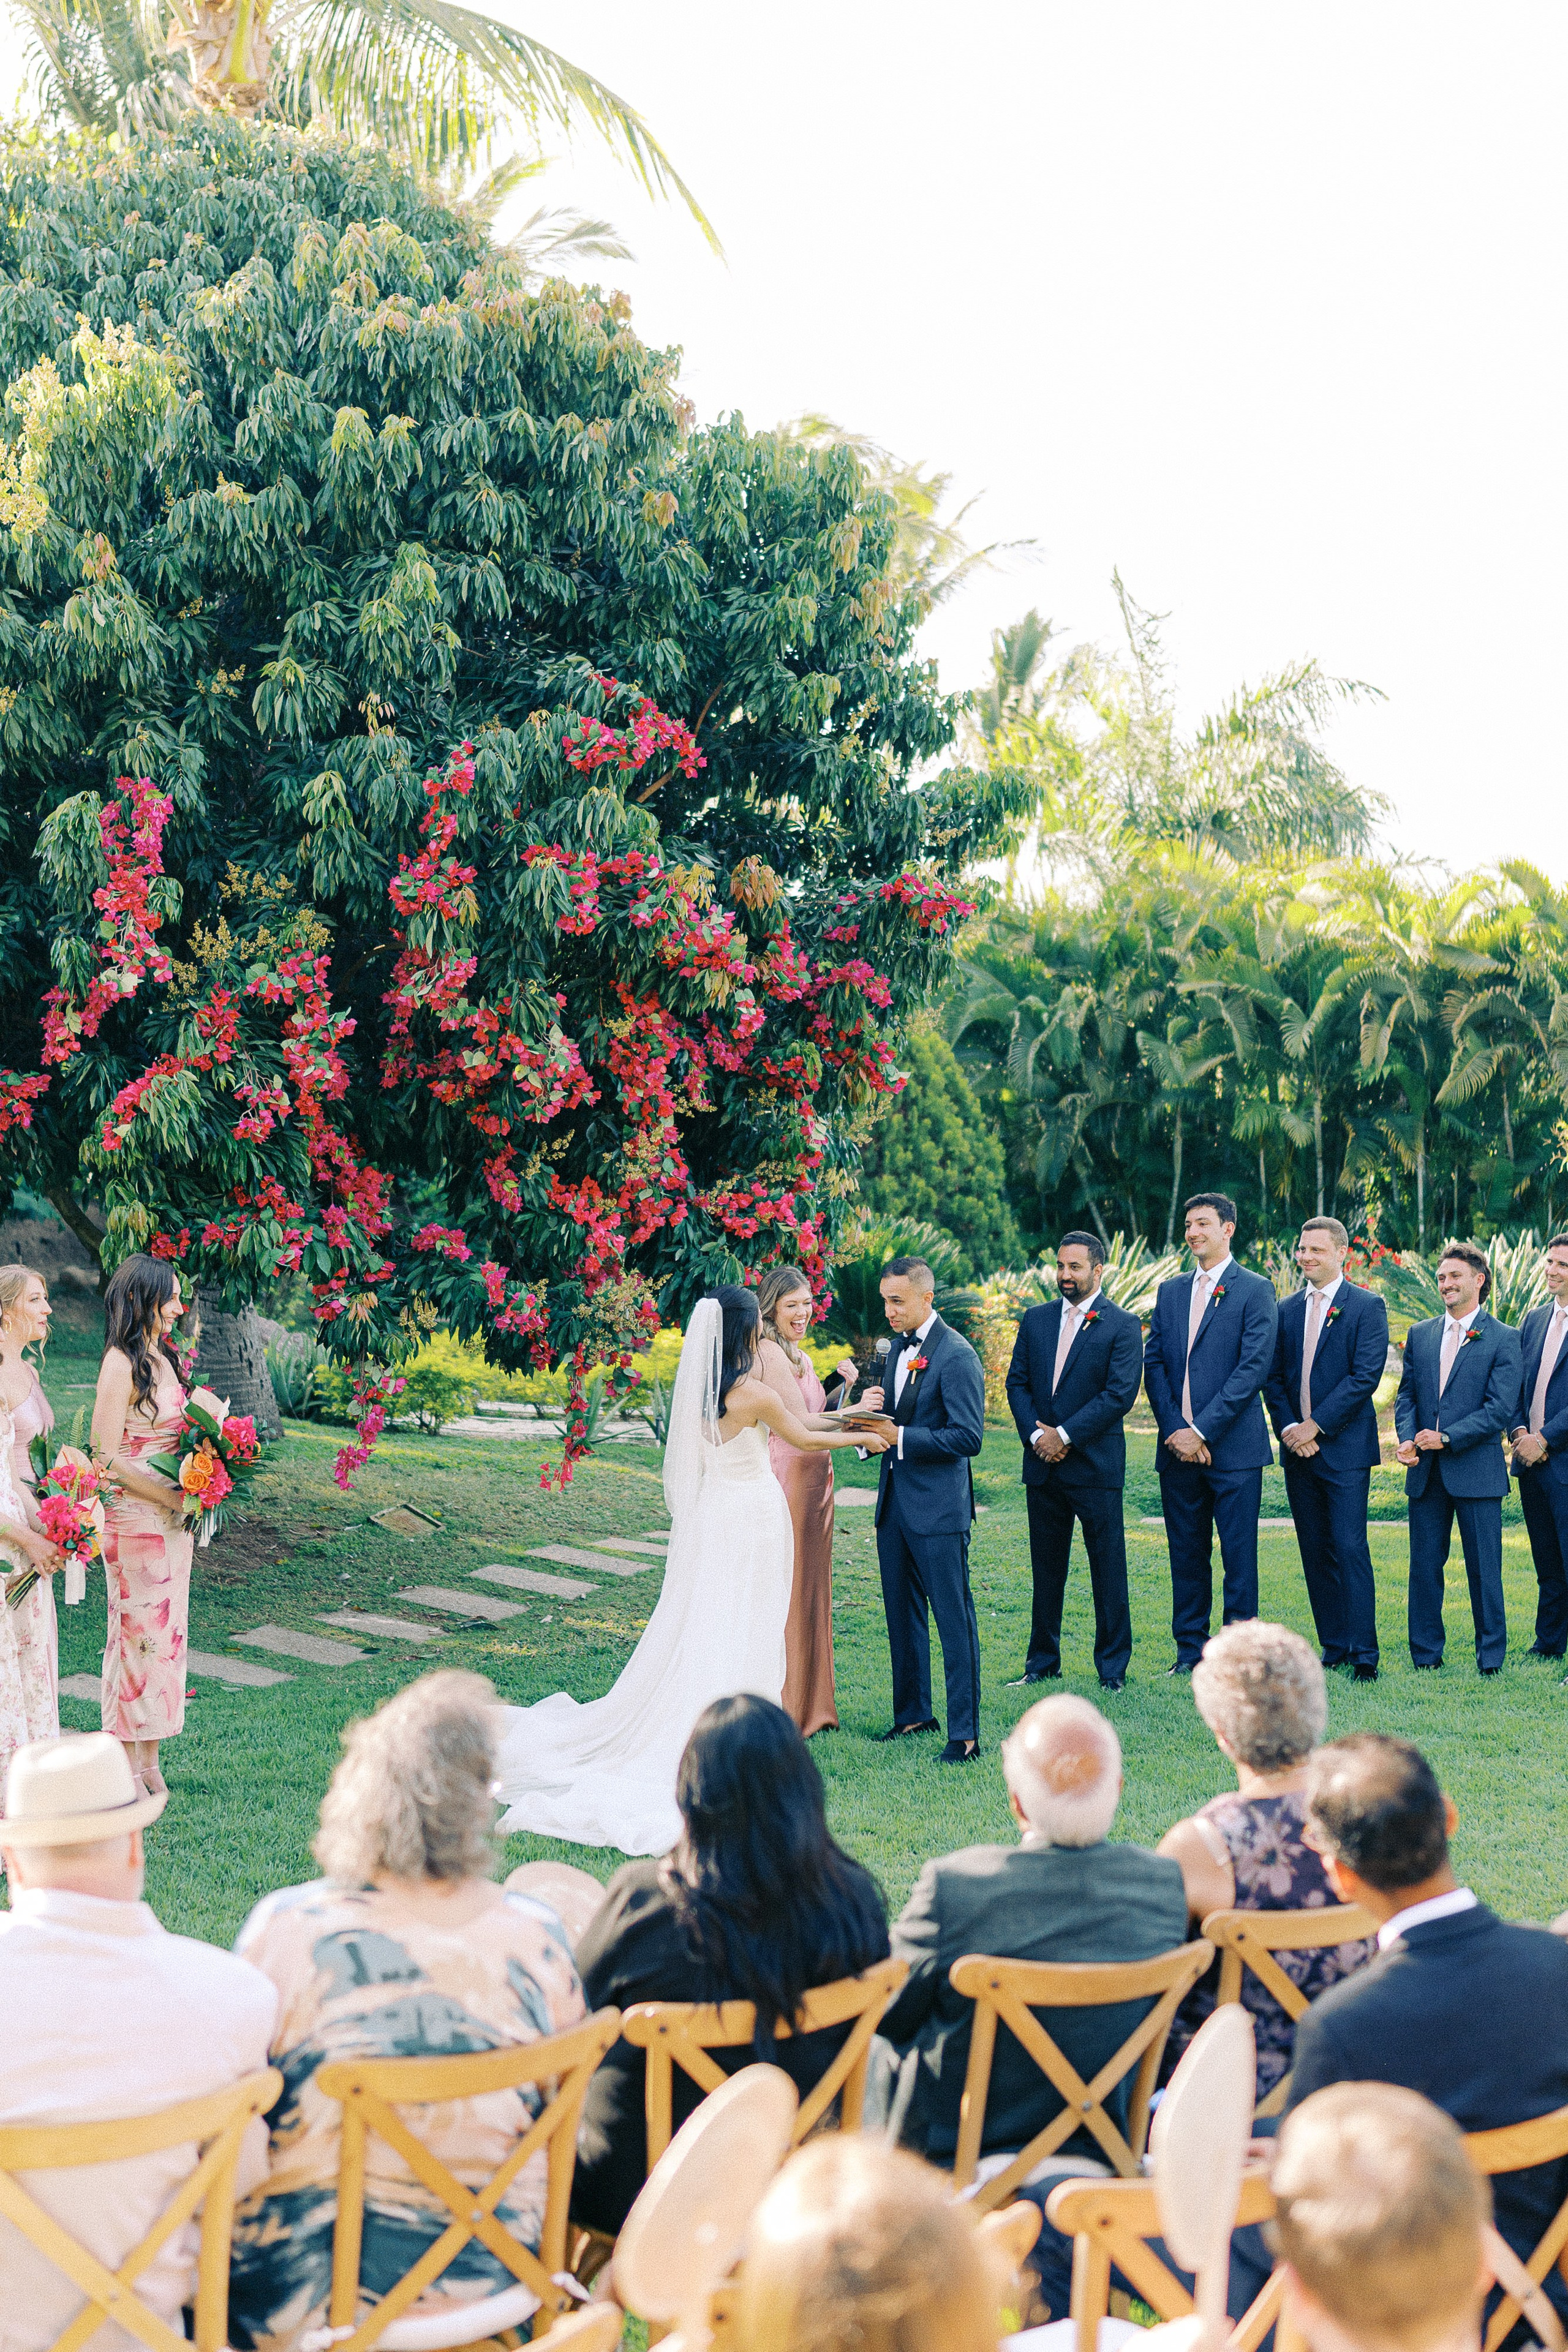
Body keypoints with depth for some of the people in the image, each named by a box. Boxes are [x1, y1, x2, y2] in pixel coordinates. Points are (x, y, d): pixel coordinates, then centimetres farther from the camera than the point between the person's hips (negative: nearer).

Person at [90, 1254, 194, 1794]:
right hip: (135, 1520, -8)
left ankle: (150, 1759, 21)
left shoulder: (162, 1356, 10)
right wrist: (175, 1497, -17)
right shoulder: (122, 1364, -15)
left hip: (172, 1518, 8)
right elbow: (108, 1457, -18)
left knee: (164, 1631, 12)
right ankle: (128, 1766, 8)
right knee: (139, 1632, -2)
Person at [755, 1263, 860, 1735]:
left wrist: (841, 1387, 0)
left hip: (812, 1480, 10)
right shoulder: (770, 1354, -15)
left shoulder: (796, 1355, 16)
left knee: (809, 1590, 14)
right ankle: (786, 1710, 3)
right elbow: (800, 1425, -18)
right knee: (787, 1592, -4)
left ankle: (809, 1705, 23)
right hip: (788, 1479, -10)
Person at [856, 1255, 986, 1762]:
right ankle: (913, 1714, 28)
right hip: (895, 1502, 9)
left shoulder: (956, 1355, -15)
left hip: (939, 1508, -9)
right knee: (902, 1615, 16)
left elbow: (968, 1436, -19)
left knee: (954, 1618, -4)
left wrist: (900, 1437, -19)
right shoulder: (899, 1346, 12)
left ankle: (964, 1733, 0)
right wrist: (873, 1409, -2)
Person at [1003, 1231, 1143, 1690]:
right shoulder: (1036, 1320, 10)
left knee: (1108, 1566, 1)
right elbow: (1017, 1382, 8)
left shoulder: (1122, 1326, -5)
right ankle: (1043, 1662, 20)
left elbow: (1120, 1394, -13)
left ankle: (1113, 1667, 10)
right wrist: (1035, 1433, -8)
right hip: (1042, 1464, 5)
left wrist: (1064, 1435, -15)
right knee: (1046, 1567, 11)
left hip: (1096, 1464, -4)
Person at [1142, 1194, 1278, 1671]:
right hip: (1178, 1447, 5)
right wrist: (1175, 1430, -6)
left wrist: (1202, 1430, -14)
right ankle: (1190, 1651, 16)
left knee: (1238, 1551, -2)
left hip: (1233, 1447, -5)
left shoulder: (1255, 1291, -2)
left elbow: (1253, 1367, -10)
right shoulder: (1170, 1292, 14)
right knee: (1186, 1552, 8)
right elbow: (1154, 1364, 9)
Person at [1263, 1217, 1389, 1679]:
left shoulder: (1367, 1307, -3)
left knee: (1350, 1548, -9)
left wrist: (1316, 1425, -14)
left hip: (1345, 1448, -5)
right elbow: (1273, 1376, 11)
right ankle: (1333, 1646, 14)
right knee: (1315, 1551, 7)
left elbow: (1366, 1375, -12)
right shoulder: (1287, 1310, 13)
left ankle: (1363, 1653, -6)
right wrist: (1288, 1428, -5)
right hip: (1298, 1450, 5)